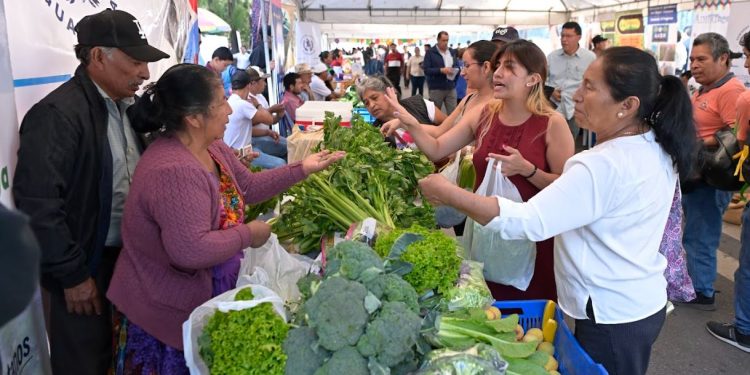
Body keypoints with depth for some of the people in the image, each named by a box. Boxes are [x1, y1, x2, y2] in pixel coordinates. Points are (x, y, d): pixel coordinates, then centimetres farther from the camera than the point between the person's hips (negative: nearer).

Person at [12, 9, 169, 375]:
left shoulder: (125, 107, 6)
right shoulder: (58, 113, -20)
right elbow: (37, 202, -23)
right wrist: (72, 275, -18)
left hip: (128, 257, 7)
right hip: (88, 266, -7)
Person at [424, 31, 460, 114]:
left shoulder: (452, 52, 14)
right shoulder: (430, 52, -2)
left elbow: (457, 66, 16)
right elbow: (426, 70, -11)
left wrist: (454, 71, -9)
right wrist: (441, 70, -21)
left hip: (451, 88, 4)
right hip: (436, 89, -4)